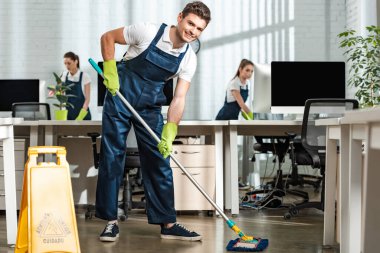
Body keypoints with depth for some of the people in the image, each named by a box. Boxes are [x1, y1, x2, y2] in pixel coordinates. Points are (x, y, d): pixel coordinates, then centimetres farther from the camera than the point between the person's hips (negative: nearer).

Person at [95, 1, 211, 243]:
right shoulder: (148, 32, -17)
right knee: (112, 157, -3)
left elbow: (179, 99, -11)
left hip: (150, 106, 3)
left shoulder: (189, 59, -8)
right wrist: (110, 72, -13)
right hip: (120, 96, -3)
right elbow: (108, 37, -5)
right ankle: (111, 221, 7)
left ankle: (168, 224, 8)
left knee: (159, 162, 1)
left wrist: (169, 134, -22)